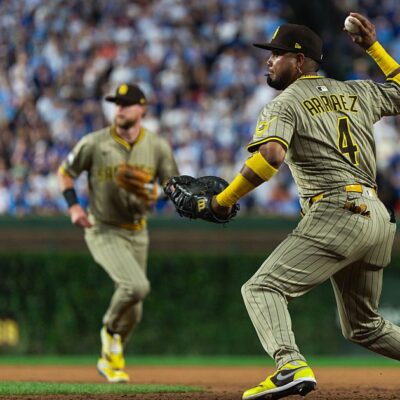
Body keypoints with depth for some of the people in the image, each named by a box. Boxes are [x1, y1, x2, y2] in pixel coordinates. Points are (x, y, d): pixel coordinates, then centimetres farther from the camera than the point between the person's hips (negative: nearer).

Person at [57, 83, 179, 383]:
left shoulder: (158, 147, -4)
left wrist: (153, 192, -18)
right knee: (136, 286, -26)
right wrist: (73, 206, -12)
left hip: (136, 233, 4)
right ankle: (110, 330, 3)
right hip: (103, 232, -4)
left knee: (134, 311, 12)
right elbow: (65, 171, 3)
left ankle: (111, 359, 35)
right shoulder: (95, 143, -11)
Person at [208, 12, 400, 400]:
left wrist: (224, 200, -13)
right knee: (364, 326, 22)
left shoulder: (284, 105, 1)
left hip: (335, 213, -7)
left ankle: (291, 367, -32)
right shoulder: (358, 92, 19)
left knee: (262, 288, -9)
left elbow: (271, 155, -18)